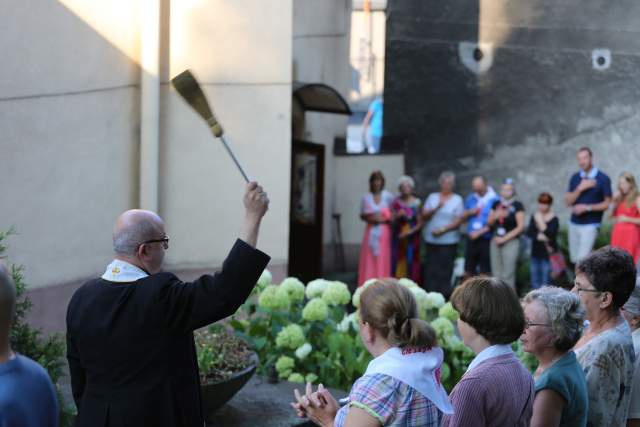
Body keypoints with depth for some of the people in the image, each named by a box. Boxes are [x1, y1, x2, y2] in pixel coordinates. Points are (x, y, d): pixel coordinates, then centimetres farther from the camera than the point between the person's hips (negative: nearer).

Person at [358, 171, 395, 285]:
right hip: (371, 232, 1)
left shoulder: (388, 196, 3)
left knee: (383, 259, -4)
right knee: (369, 259, -2)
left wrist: (383, 219, -12)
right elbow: (362, 215, 12)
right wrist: (369, 218, -7)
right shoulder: (366, 197, 8)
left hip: (384, 232, -1)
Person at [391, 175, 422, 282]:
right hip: (398, 238, 1)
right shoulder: (396, 202, 3)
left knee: (411, 264, -1)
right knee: (397, 263, -2)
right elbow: (391, 221, 3)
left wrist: (410, 231, -14)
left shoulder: (416, 203, -1)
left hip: (412, 238, -1)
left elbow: (420, 223, -2)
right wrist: (398, 216, -16)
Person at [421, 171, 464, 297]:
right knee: (430, 270, 0)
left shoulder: (457, 200, 4)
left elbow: (458, 221, -4)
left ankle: (444, 295, -2)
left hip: (449, 241, -2)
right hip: (431, 241, 2)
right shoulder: (432, 197, 12)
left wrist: (442, 230, -14)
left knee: (445, 271, -6)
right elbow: (424, 216, 4)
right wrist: (437, 208, -12)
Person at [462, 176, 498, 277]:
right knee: (468, 272, 9)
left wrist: (480, 232, -14)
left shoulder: (494, 199, -9)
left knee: (484, 273, 0)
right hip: (472, 239, 5)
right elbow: (463, 217, 17)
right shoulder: (471, 198, 9)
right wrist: (469, 213, -5)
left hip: (486, 240, -5)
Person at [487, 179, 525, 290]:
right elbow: (489, 223, 16)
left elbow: (520, 226, -8)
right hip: (496, 241, 5)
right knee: (496, 273, 6)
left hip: (511, 242, -5)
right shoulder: (496, 204, 12)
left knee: (507, 274, -9)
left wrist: (505, 238, -11)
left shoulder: (517, 206, -3)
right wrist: (495, 216, -6)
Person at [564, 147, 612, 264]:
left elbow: (607, 204, -5)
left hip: (590, 225, -5)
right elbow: (568, 202, 1)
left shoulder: (603, 179, -6)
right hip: (574, 224, 5)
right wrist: (580, 189, -14)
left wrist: (587, 207, -16)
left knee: (582, 259, -14)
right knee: (574, 259, 8)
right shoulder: (575, 178, 6)